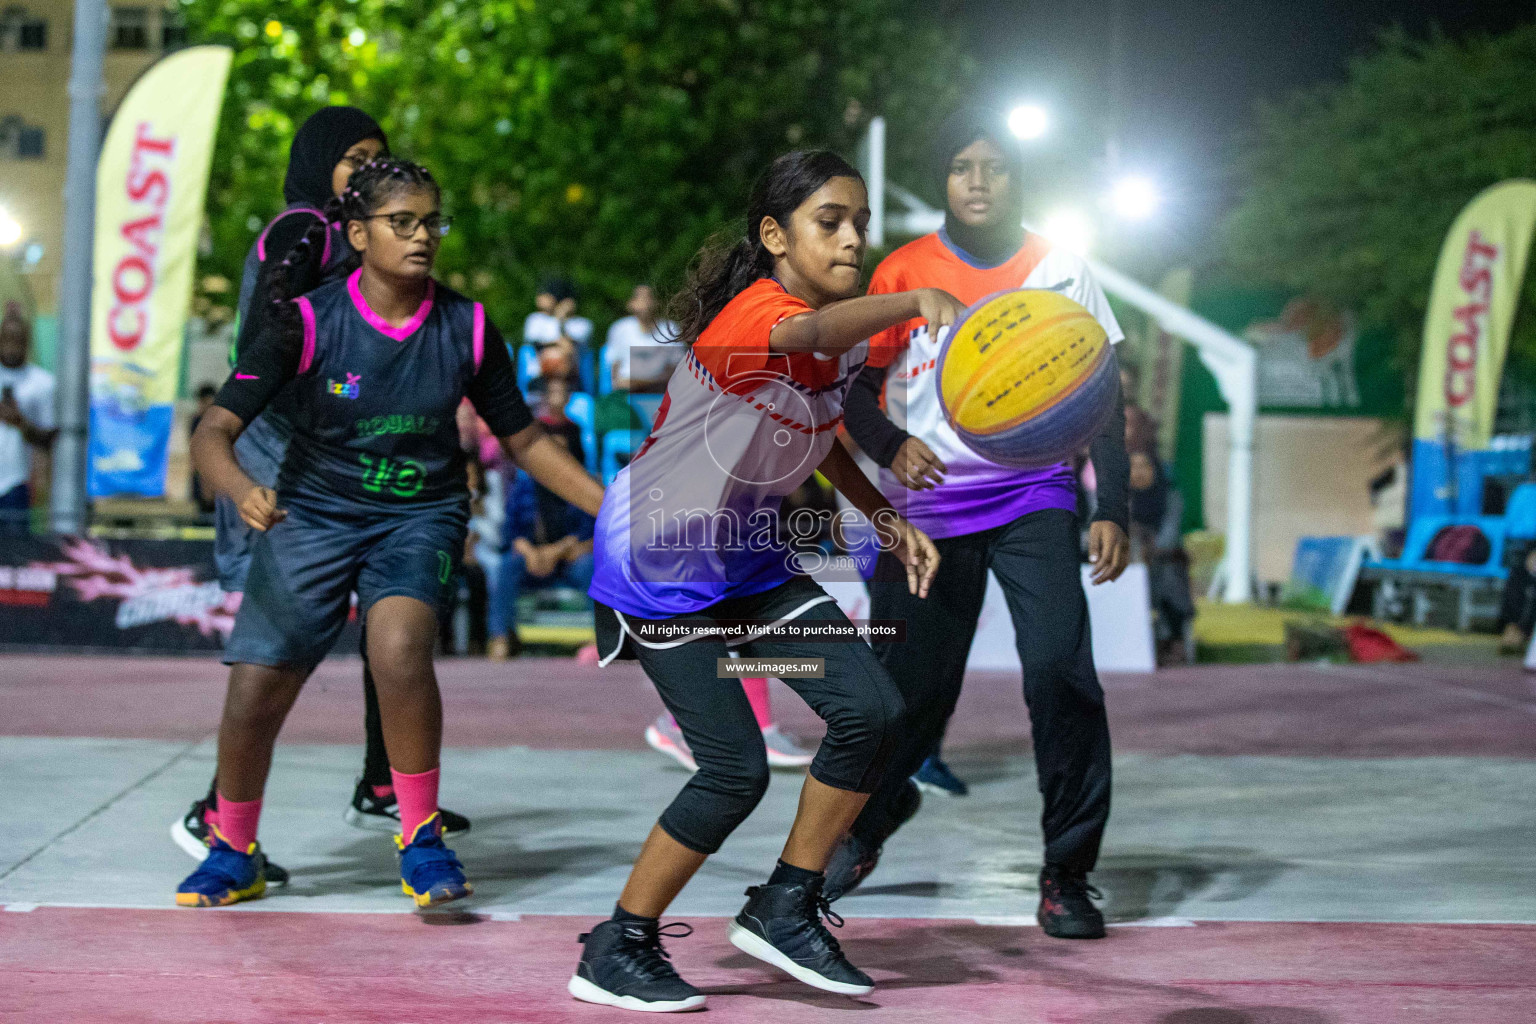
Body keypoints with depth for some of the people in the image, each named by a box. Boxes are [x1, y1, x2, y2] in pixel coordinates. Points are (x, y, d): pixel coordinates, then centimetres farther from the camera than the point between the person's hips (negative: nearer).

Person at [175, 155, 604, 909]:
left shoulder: (466, 328, -8)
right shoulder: (307, 323, -15)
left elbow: (525, 440, 5)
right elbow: (214, 431, -18)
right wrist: (242, 491, -40)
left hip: (420, 515, 0)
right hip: (312, 513, 0)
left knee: (399, 646, -30)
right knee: (252, 699, -3)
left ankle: (421, 841, -11)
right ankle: (233, 853, 26)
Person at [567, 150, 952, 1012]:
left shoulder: (851, 339, -1)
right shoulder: (752, 312, -27)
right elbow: (812, 333, -53)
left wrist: (886, 516, 6)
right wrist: (920, 301, -71)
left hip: (752, 564, 8)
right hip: (658, 573, -8)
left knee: (873, 711, -6)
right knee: (737, 770, -11)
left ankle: (785, 910, 11)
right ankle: (617, 953, 8)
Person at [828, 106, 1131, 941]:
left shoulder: (1061, 271, 1)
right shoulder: (902, 273, 0)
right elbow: (855, 387, 2)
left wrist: (1111, 510, -4)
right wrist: (891, 447, -20)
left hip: (1033, 500, 0)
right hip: (927, 505, 0)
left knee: (1062, 672, -17)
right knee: (910, 686, 2)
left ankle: (1067, 875, -6)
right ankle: (868, 818, 35)